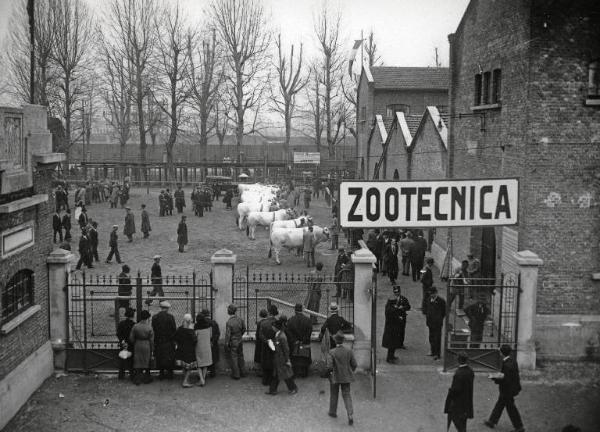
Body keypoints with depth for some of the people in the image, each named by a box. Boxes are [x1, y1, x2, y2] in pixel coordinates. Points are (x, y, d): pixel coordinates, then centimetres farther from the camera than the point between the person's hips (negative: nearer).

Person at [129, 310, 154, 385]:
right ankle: (146, 378, 22)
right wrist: (152, 350, 2)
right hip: (147, 347, -2)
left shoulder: (135, 326, -6)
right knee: (147, 363, 13)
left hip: (137, 346, 2)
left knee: (137, 363, 9)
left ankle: (137, 380, 10)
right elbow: (151, 340, -7)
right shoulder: (149, 328, -11)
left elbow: (131, 338, -1)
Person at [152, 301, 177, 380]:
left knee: (160, 358, 11)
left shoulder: (154, 317, -3)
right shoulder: (170, 317, -10)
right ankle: (169, 373, 11)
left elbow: (153, 329, 0)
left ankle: (161, 373, 13)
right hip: (169, 341, -2)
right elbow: (174, 329, -8)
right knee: (170, 358, 8)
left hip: (158, 341, 2)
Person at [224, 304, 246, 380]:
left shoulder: (229, 322, -24)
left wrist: (226, 345, -10)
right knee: (240, 356, 19)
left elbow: (227, 335, -19)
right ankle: (242, 372, 29)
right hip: (240, 341, 6)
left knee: (233, 358, 6)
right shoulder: (240, 319, -6)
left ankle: (236, 374, 12)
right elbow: (244, 329, 8)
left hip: (232, 342, -6)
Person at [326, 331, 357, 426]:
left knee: (334, 395, 19)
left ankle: (333, 412, 35)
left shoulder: (331, 352, -18)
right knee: (347, 395, 9)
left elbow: (329, 366, -23)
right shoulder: (349, 352, -9)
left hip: (335, 377, -2)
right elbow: (354, 364, -4)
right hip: (346, 377, 2)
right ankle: (350, 415, -6)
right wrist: (350, 372, 13)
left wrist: (331, 371, -2)